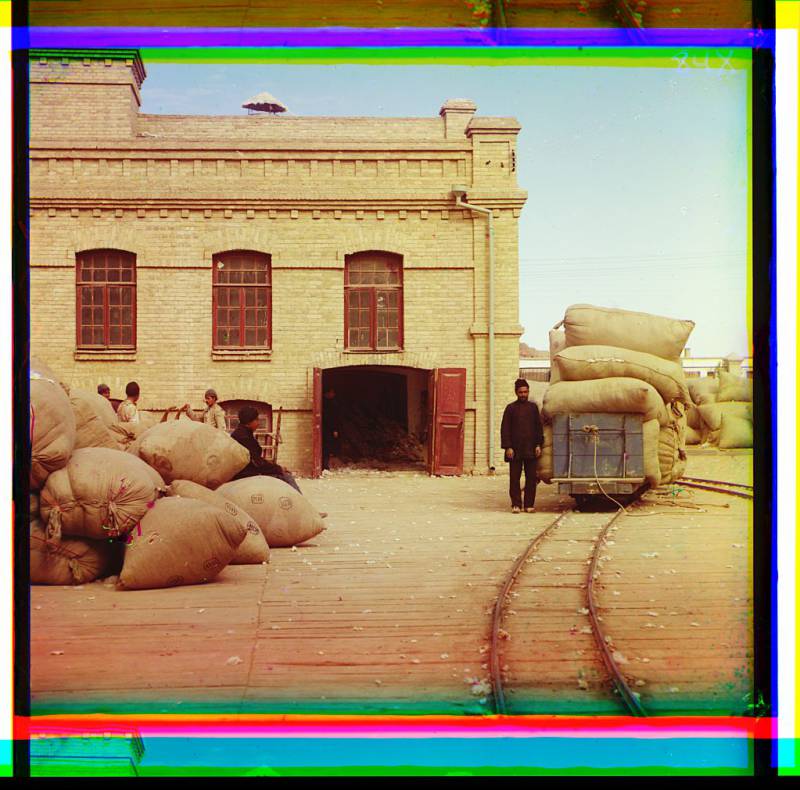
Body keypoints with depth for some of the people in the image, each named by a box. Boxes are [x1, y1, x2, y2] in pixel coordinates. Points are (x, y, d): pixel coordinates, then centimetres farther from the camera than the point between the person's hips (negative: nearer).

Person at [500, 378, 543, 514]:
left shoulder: (533, 407, 10)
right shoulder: (511, 408, 3)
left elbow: (539, 427, 13)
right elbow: (505, 429, 0)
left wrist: (538, 444, 3)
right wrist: (508, 447, -8)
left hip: (531, 450, 2)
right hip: (515, 450, -2)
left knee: (531, 478, 2)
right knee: (514, 478, 0)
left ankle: (529, 504, 9)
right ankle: (516, 504, 7)